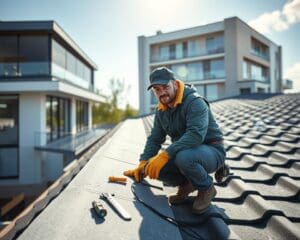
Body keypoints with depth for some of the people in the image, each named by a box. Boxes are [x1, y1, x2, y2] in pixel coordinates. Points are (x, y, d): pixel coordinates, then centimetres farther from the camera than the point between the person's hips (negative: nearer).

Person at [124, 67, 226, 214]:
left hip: (211, 152, -6)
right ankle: (187, 184, 7)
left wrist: (166, 154, -40)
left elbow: (196, 134, -35)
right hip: (185, 152, 6)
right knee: (153, 167, -19)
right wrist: (142, 164, 2)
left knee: (183, 157, -38)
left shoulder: (195, 102, -19)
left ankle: (206, 188, -7)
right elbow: (155, 139, 12)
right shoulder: (161, 110, 6)